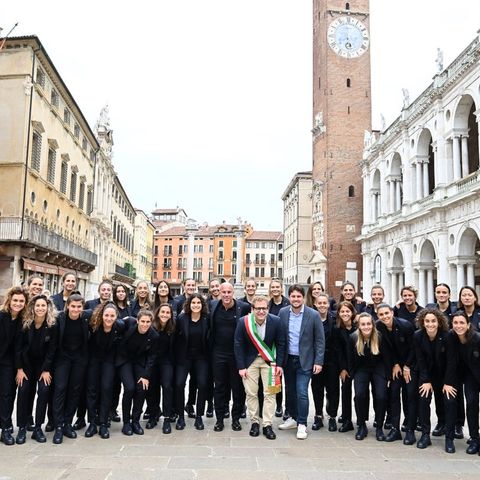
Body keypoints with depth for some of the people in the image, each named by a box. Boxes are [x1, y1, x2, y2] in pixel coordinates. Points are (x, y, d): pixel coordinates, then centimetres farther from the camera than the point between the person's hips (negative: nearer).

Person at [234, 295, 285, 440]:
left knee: (270, 393, 0)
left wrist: (279, 364, -7)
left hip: (269, 360, 0)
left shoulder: (276, 321, -14)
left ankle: (267, 425, 9)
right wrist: (241, 367, -10)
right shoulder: (243, 322, -16)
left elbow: (280, 343, -4)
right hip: (250, 360, 0)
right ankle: (254, 422, 18)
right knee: (251, 393, 4)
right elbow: (238, 345, -8)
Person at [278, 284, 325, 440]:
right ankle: (293, 418, 32)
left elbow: (320, 340, -6)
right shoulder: (283, 312, -2)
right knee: (290, 391, 15)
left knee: (301, 393, -6)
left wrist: (318, 361, -10)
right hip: (288, 359, 4)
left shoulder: (313, 315, -10)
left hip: (304, 361, -3)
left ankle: (302, 424, 9)